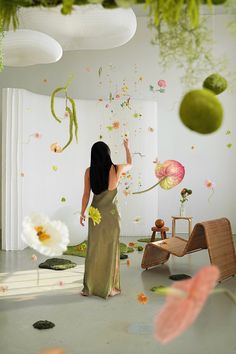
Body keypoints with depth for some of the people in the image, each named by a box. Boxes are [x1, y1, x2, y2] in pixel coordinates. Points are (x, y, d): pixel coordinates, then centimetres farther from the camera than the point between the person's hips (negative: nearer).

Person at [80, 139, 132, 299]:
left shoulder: (89, 171, -6)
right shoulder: (117, 169, -9)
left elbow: (86, 195, -2)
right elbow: (130, 164, 13)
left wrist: (82, 213, 10)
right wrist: (127, 147, 28)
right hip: (111, 214, -2)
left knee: (93, 250, 11)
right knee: (110, 250, 7)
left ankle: (89, 287, 19)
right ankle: (109, 288, 14)